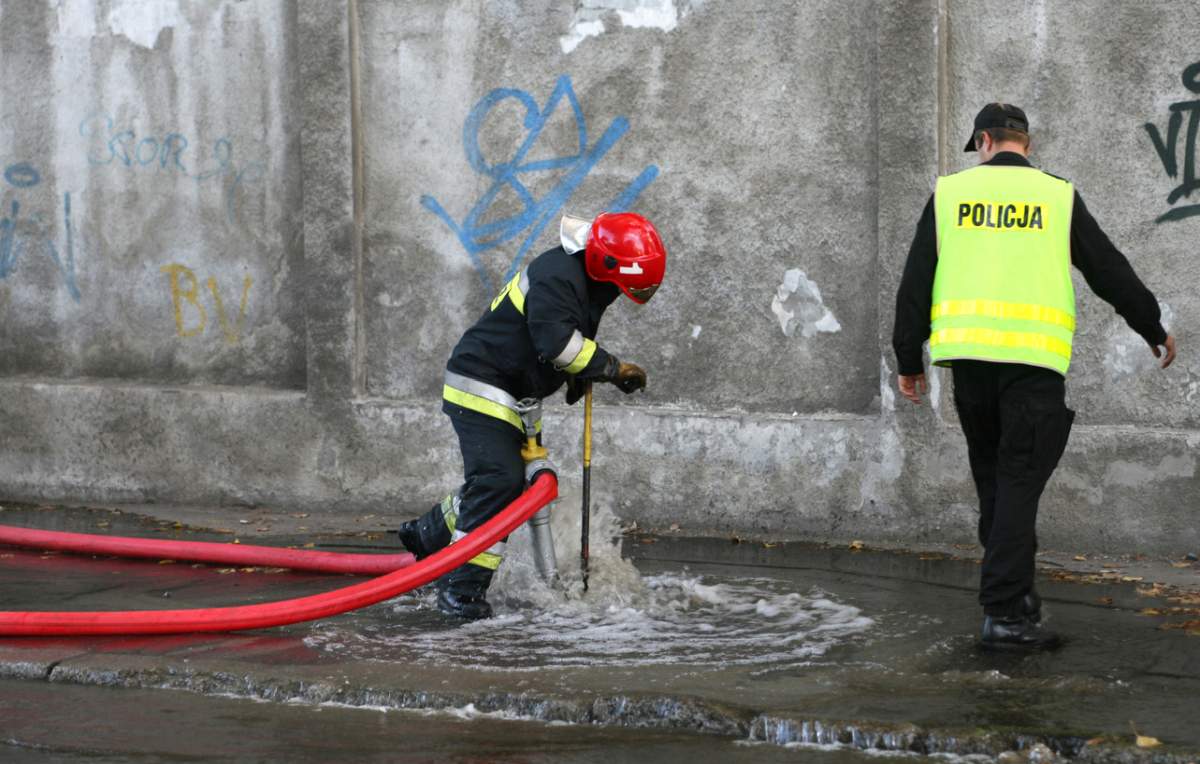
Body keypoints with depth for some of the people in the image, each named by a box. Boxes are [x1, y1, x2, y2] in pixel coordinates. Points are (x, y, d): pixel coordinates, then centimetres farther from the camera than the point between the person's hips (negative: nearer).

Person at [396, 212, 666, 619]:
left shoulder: (586, 279, 10)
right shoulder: (557, 277, -23)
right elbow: (556, 341, -33)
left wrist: (578, 376, 8)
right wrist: (613, 368, -25)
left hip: (508, 393, 10)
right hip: (479, 385, -10)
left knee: (509, 482, 15)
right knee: (498, 482, -19)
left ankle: (426, 534, 33)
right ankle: (461, 588, -19)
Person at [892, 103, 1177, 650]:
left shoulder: (951, 192, 9)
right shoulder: (1057, 196, 7)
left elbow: (916, 282, 7)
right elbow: (1110, 272, 12)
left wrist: (909, 360, 14)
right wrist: (1154, 331, 25)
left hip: (967, 351, 2)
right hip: (1034, 358, -2)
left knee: (992, 477, 17)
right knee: (1019, 482, -1)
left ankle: (1014, 590, 22)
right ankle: (1004, 613, -7)